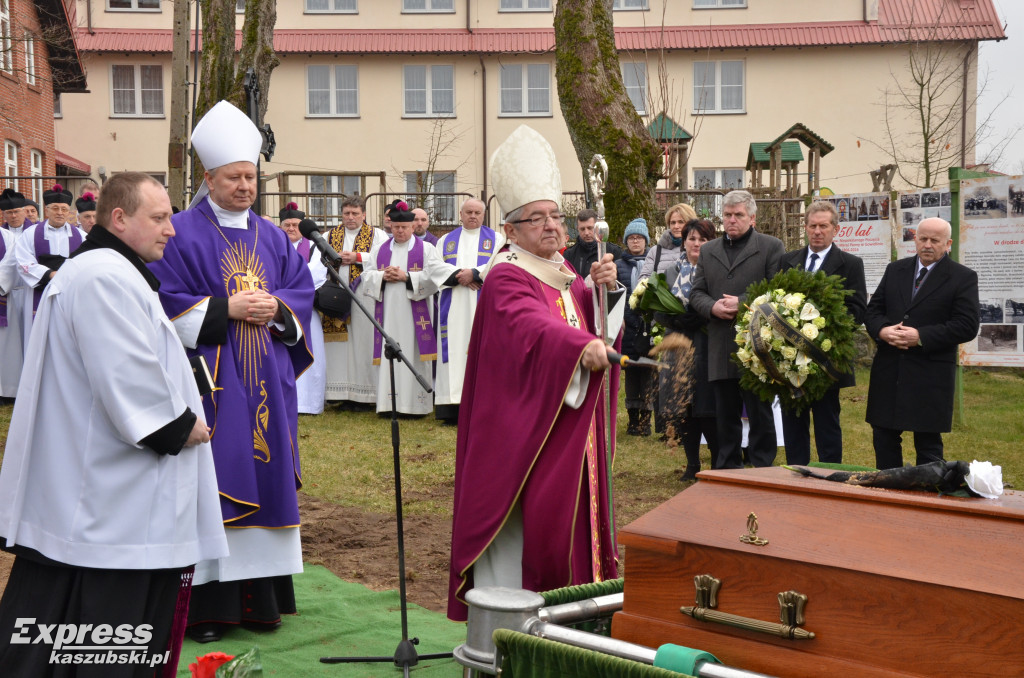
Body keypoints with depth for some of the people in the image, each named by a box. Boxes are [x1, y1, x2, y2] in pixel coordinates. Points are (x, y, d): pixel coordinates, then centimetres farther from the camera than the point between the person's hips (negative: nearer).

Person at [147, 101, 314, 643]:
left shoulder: (272, 237, 14)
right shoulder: (183, 234, -2)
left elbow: (302, 288, 15)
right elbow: (170, 302, -8)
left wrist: (275, 306, -5)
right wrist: (227, 308, -15)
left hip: (266, 378, 5)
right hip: (211, 379, -5)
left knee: (266, 474, 6)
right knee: (213, 480, -7)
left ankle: (260, 595, 14)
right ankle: (208, 602, -1)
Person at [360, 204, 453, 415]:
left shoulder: (426, 249, 5)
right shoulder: (380, 250, 16)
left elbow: (432, 276, -5)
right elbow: (367, 275, 11)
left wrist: (406, 277, -13)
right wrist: (383, 276, -8)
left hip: (414, 310, -3)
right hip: (387, 309, 3)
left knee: (413, 355, -5)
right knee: (388, 354, 0)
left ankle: (415, 403, -1)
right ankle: (388, 403, 3)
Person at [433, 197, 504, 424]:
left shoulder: (496, 239, 12)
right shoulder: (446, 241, 18)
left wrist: (474, 273, -12)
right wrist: (458, 277, -9)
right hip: (454, 308, 2)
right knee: (454, 350, -5)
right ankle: (453, 407, -7)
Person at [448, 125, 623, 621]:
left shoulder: (565, 274, 16)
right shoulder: (506, 280, -12)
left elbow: (594, 322, 9)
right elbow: (531, 326, -31)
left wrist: (605, 290, -11)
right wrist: (583, 345, -48)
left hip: (569, 422, 8)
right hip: (521, 423, -8)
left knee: (567, 514, 11)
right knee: (520, 520, -7)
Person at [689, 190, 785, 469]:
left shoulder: (772, 247, 1)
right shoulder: (708, 251, 16)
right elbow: (696, 292, 13)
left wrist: (742, 303, -16)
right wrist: (713, 307, -9)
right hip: (720, 349, 4)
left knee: (760, 413, 2)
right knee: (725, 414, 11)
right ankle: (727, 469, 19)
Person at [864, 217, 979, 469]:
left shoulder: (963, 278, -2)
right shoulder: (895, 270, 13)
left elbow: (967, 326, -10)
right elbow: (873, 310, 12)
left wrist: (922, 337, -18)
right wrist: (882, 330, -10)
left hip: (930, 375, -4)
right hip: (888, 371, 5)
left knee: (928, 444, 3)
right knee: (883, 438, 9)